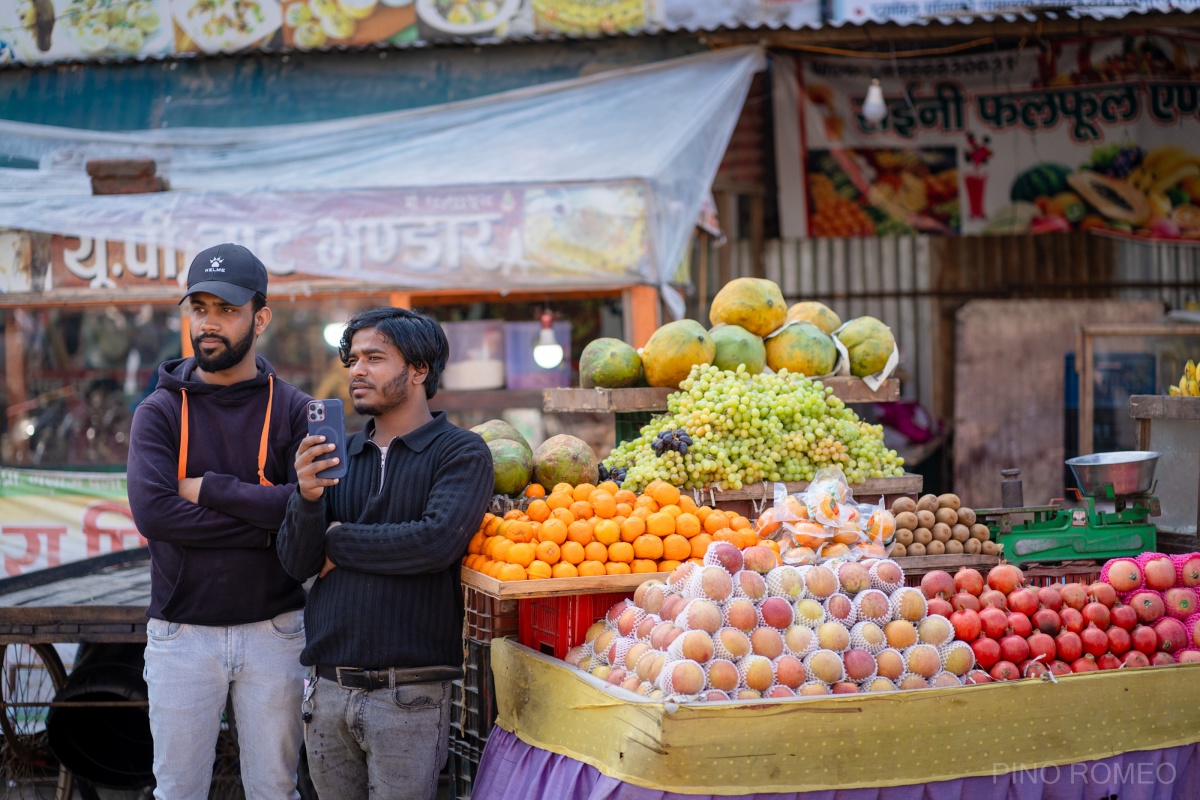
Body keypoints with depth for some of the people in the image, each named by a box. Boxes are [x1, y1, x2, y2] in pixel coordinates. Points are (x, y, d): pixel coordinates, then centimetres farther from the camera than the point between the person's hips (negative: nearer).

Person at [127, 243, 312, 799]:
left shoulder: (293, 411, 1)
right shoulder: (160, 413, 1)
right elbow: (152, 514, -15)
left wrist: (207, 488, -13)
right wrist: (265, 524, -15)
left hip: (274, 629, 0)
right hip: (181, 632, 0)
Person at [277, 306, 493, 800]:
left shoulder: (461, 453, -3)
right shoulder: (337, 454, 11)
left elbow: (437, 541, -20)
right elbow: (296, 564, 5)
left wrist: (340, 541, -6)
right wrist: (307, 498, -16)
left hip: (408, 696, -4)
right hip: (328, 687, 5)